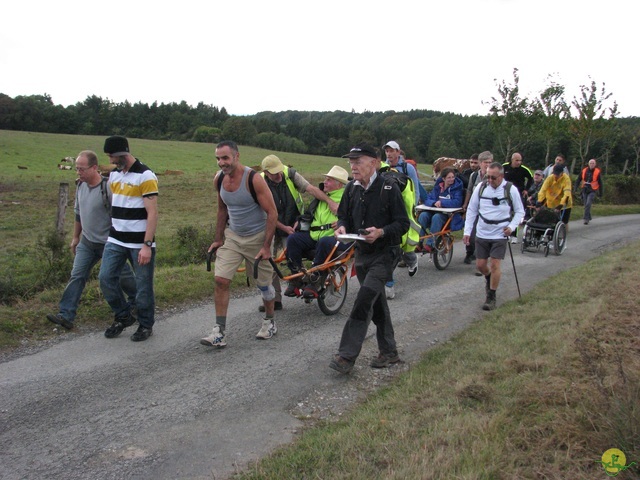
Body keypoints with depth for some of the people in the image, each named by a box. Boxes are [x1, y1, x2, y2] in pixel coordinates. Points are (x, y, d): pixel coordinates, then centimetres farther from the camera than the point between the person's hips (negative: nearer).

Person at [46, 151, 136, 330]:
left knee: (122, 276, 10)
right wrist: (76, 237, 20)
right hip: (87, 242, 6)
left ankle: (137, 301, 35)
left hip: (108, 243, -6)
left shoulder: (108, 188, -22)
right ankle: (66, 315, 1)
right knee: (77, 276, -1)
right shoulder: (81, 185, 2)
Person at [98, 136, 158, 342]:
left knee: (143, 286, 2)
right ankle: (123, 316, 20)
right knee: (106, 278, 0)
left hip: (140, 243, -6)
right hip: (116, 240, 7)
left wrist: (147, 245, -21)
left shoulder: (145, 176, -12)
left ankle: (146, 325, 20)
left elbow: (152, 213, -16)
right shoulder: (114, 174, 10)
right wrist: (111, 234, 16)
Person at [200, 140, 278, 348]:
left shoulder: (253, 179, -22)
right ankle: (219, 332, 1)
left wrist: (266, 246, -19)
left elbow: (272, 212, -18)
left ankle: (269, 321, 32)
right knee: (221, 281, -6)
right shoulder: (219, 179, -4)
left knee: (264, 284, 8)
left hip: (257, 237, -5)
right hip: (232, 236, 5)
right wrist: (218, 239, 10)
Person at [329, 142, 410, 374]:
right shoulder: (352, 188, 5)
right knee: (377, 303, 15)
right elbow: (344, 215, 15)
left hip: (385, 253, -7)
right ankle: (389, 352, 29)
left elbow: (403, 223, -12)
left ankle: (347, 356, -14)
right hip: (362, 252, 7)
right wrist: (342, 226, -8)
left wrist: (381, 232, -28)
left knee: (364, 299, -19)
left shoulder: (389, 188, -13)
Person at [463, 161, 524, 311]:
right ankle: (489, 278, 43)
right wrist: (467, 231, 1)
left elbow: (519, 211, 4)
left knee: (495, 265, -8)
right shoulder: (481, 187, -3)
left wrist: (512, 226, -13)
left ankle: (491, 297, 8)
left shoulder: (511, 190, -8)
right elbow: (471, 210, 5)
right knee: (480, 264, 8)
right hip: (482, 234, 3)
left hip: (500, 235, -3)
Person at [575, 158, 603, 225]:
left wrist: (601, 193, 5)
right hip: (584, 190, 4)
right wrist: (576, 188, -1)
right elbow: (578, 180, 11)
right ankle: (589, 217, 29)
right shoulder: (584, 171, 2)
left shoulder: (597, 172, -5)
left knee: (588, 204, -18)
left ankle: (586, 218, -15)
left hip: (592, 191, -4)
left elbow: (600, 183, 3)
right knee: (586, 205, 11)